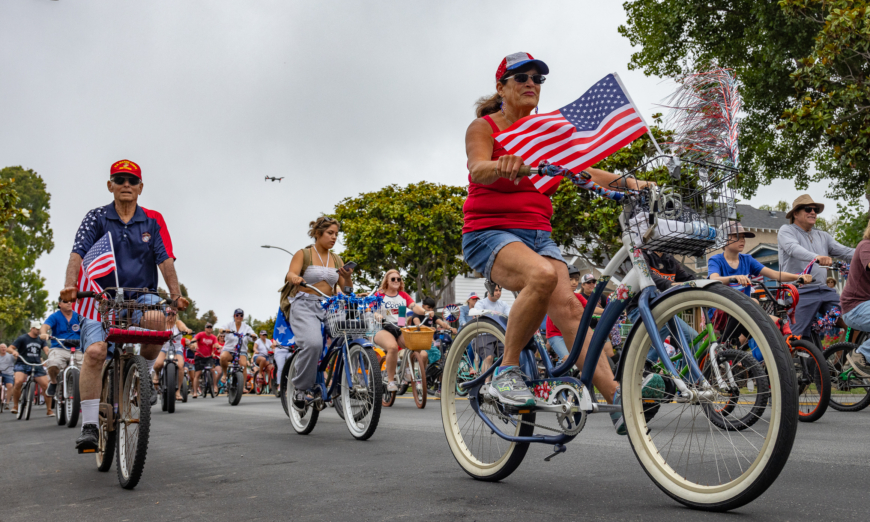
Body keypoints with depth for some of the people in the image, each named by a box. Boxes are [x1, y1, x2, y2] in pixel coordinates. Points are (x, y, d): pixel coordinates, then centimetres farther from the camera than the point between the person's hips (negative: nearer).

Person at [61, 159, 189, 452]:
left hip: (141, 296, 0)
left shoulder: (153, 221, 7)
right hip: (102, 298, 0)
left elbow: (165, 260, -2)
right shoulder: (96, 218, 5)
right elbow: (78, 254, -7)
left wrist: (176, 295, -18)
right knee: (95, 351, -24)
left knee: (156, 319, -34)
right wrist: (71, 286, -26)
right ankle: (89, 426, -15)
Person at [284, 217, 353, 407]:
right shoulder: (303, 254, 5)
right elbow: (290, 274, -14)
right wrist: (295, 277, -38)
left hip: (328, 308, 5)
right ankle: (302, 388, -15)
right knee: (313, 343, -32)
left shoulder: (336, 260, 17)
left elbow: (346, 290, 12)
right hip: (304, 306, -5)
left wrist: (347, 277, -10)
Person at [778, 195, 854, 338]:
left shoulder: (822, 236, 22)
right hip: (801, 292, -6)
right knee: (796, 338, -10)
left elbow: (843, 251, 11)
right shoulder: (786, 231, 2)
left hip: (825, 290, 6)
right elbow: (793, 248, -19)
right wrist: (816, 257, -38)